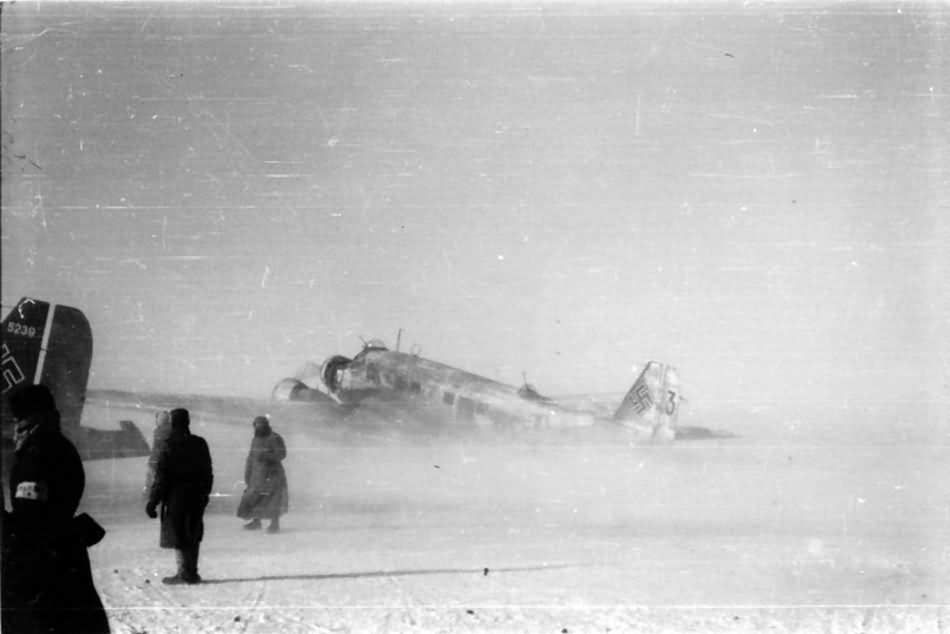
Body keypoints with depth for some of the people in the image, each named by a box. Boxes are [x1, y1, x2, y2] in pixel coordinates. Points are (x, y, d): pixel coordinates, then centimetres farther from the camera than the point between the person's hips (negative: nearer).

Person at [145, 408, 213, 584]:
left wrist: (153, 501, -8)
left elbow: (161, 478, -13)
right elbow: (208, 473, 12)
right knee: (193, 536, 13)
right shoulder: (200, 444, 5)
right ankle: (192, 572, 17)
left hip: (176, 498, -6)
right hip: (197, 498, 6)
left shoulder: (170, 447, -13)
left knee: (178, 536, 1)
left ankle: (185, 572, -3)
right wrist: (204, 494, 22)